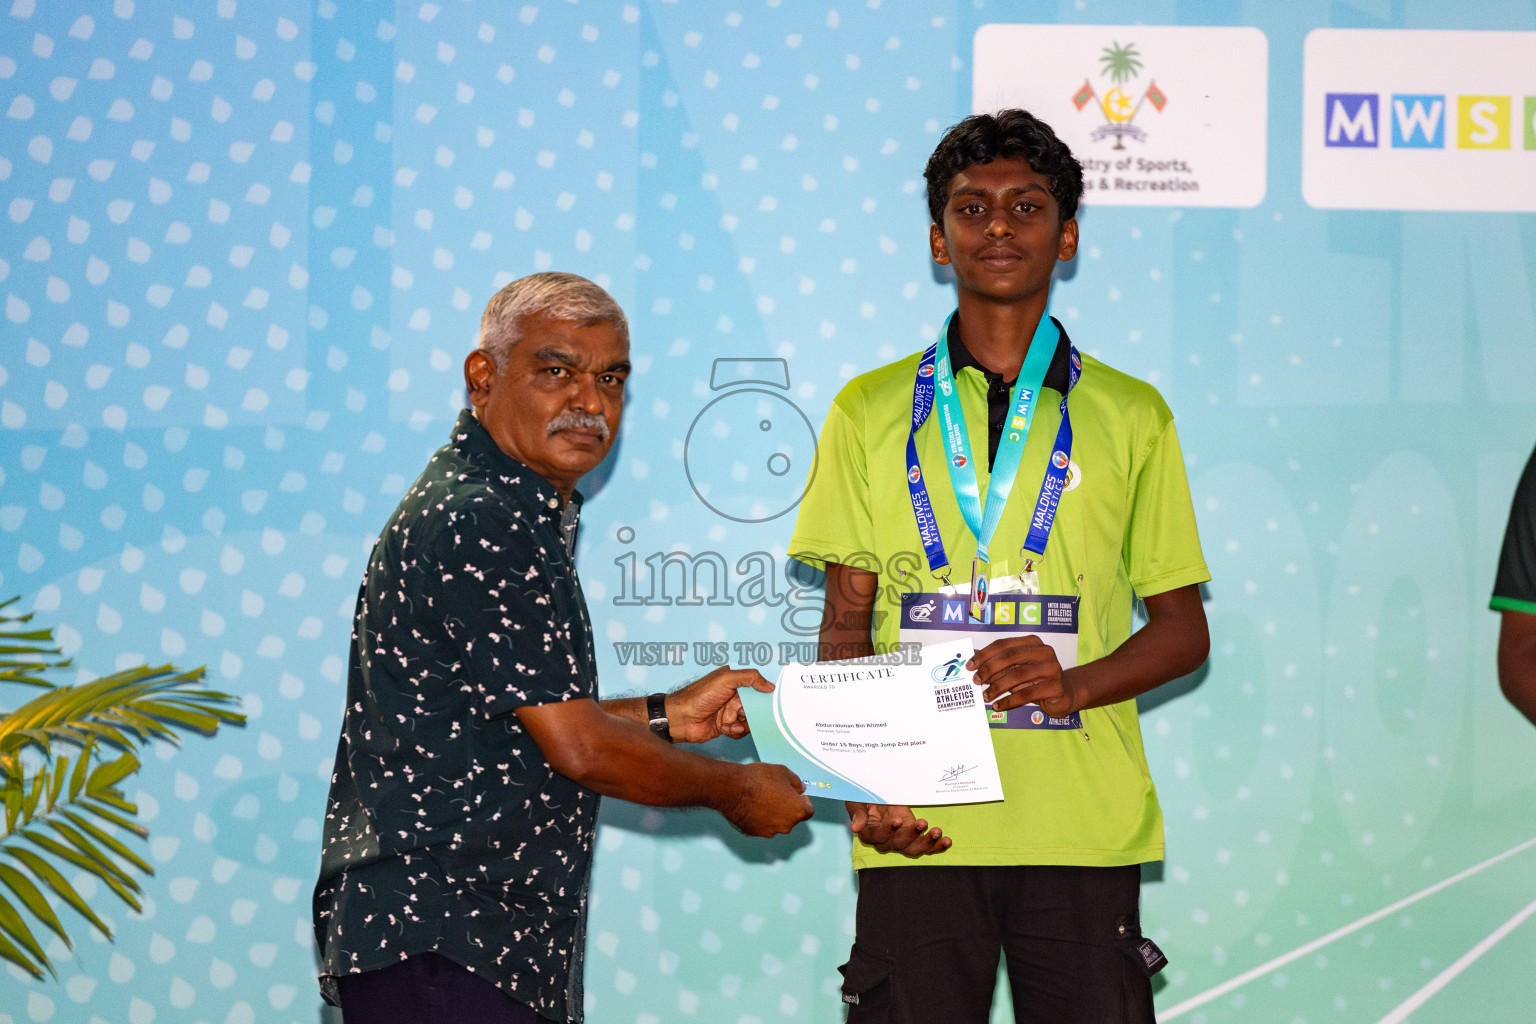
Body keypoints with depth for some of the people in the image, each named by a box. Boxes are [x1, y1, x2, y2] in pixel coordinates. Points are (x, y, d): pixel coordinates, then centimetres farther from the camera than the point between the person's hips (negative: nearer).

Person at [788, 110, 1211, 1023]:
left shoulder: (1132, 416, 11)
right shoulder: (870, 411, 12)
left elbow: (1184, 630, 11)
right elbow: (845, 624, 10)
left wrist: (1077, 684, -9)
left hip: (1086, 827, 0)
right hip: (919, 826, 0)